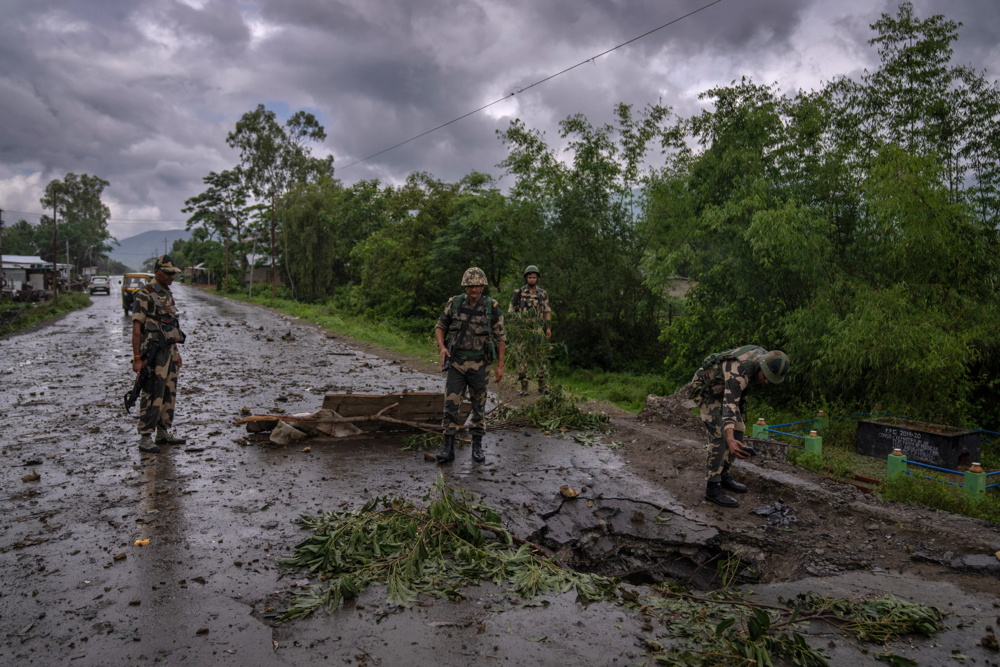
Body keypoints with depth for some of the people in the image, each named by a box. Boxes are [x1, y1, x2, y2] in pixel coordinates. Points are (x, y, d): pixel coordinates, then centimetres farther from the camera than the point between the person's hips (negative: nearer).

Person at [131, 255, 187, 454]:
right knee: (153, 395, -8)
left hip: (169, 351, 9)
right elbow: (136, 327, -15)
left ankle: (164, 432, 22)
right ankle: (145, 438, -1)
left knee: (169, 394, 12)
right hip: (153, 353, -9)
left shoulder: (167, 294, 15)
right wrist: (137, 358, -18)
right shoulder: (145, 294, -11)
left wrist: (176, 351, 20)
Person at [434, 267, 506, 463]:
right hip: (457, 362, 1)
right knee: (451, 404, -4)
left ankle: (477, 447, 20)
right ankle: (449, 449, 1)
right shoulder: (454, 303, -3)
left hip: (479, 364, -1)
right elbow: (440, 327, 7)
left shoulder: (492, 308, -7)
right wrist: (442, 348, -12)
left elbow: (500, 337, 1)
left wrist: (500, 365, -2)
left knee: (478, 405, 7)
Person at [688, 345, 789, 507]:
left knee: (737, 430, 7)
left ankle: (723, 475, 19)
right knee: (719, 436, -17)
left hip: (722, 389, 9)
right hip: (706, 389, -9)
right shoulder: (738, 373, -39)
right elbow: (729, 406, -49)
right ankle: (713, 488, -13)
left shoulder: (763, 355, -13)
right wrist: (730, 440, -63)